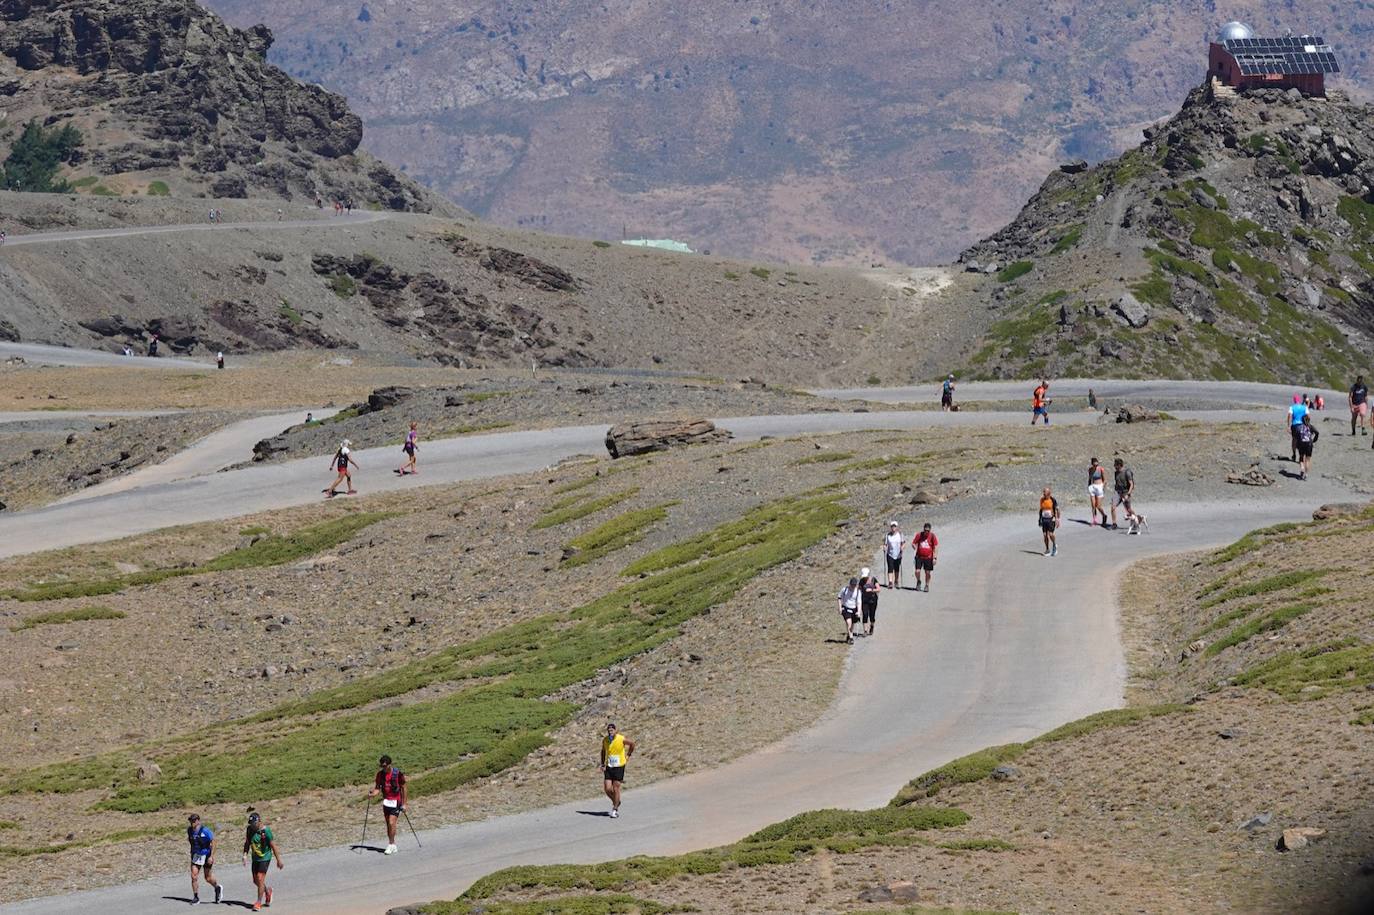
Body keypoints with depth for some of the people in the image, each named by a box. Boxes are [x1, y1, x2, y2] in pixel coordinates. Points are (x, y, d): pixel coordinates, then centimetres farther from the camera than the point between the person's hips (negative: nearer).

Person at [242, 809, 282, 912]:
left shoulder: (266, 830, -18)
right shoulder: (250, 829, -2)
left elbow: (273, 846, -13)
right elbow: (247, 843, 9)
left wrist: (279, 860, -10)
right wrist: (245, 854, -7)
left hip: (265, 858, -6)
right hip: (255, 858, 6)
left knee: (260, 879, -14)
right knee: (256, 881, 11)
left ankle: (259, 902, -7)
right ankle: (268, 891, 40)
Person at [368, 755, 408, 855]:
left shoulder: (398, 774, -13)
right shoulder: (380, 774, 1)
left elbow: (403, 788, -5)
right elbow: (378, 788, 4)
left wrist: (404, 804, -5)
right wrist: (372, 793, -19)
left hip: (396, 802, -5)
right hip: (386, 801, 5)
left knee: (391, 823, -15)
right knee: (388, 824, 7)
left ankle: (391, 845, -6)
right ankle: (393, 846, 17)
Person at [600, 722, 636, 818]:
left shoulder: (622, 739, -14)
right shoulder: (605, 740, -3)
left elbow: (632, 743, 5)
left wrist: (628, 755, 7)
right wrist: (602, 764, 9)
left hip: (619, 767, -3)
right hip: (609, 767, 3)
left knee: (616, 788, -3)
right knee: (607, 789, -3)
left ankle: (615, 809, 10)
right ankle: (616, 802, 25)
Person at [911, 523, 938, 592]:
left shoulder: (932, 536, -4)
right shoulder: (919, 535, 0)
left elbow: (936, 547, -4)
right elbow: (913, 543, 11)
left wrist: (935, 558, -9)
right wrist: (914, 547, -10)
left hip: (928, 557, -1)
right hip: (919, 557, 1)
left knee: (928, 572, 4)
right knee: (917, 571, -7)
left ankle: (927, 586, 21)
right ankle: (918, 582, 22)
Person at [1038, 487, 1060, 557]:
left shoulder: (1053, 500, -9)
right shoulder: (1042, 500, 6)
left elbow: (1056, 510, -6)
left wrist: (1057, 520, -11)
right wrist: (1040, 519, 17)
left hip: (1051, 519, -5)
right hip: (1044, 519, 5)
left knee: (1050, 534, -14)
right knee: (1045, 535, 1)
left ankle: (1054, 545, 13)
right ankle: (1047, 550, 12)